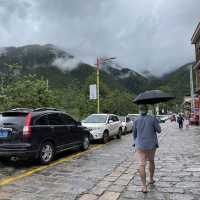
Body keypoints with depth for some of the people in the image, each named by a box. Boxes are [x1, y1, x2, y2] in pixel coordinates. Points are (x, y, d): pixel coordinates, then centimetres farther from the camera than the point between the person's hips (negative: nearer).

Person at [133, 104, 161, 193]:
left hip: (140, 146, -1)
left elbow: (134, 134, 7)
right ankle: (151, 179, 38)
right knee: (151, 161, 24)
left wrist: (136, 143, 23)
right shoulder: (152, 119, -9)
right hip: (151, 145, 1)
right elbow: (159, 130, -1)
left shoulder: (136, 121, -4)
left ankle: (144, 186, -7)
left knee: (141, 165, -1)